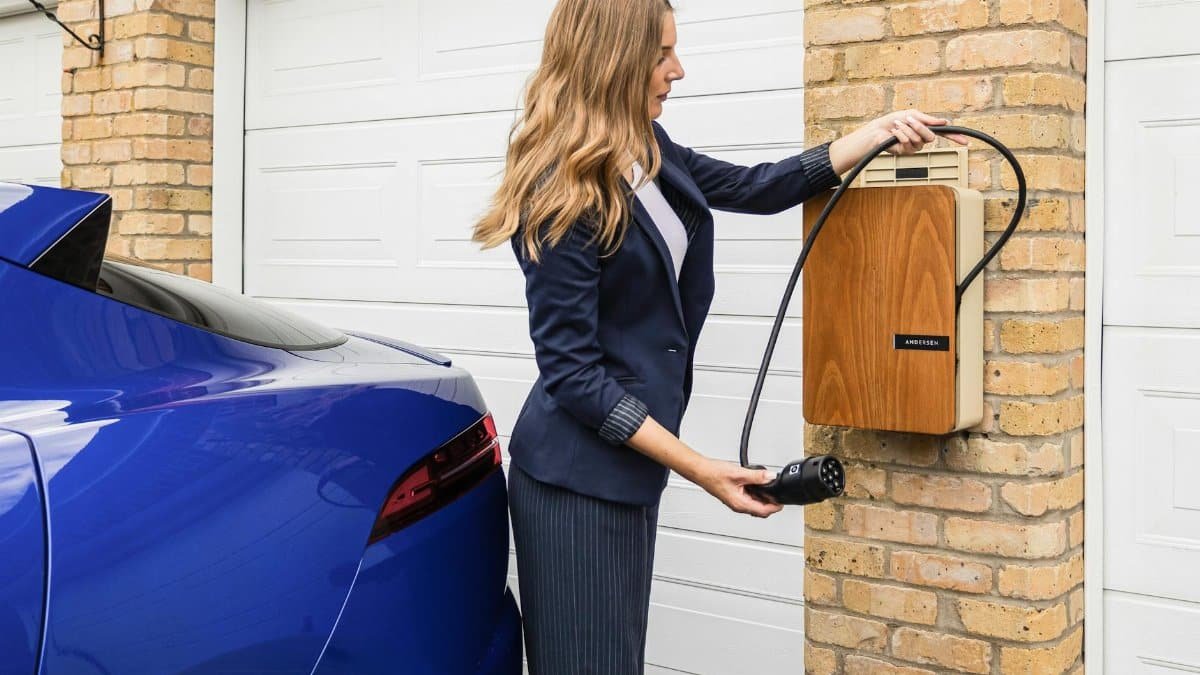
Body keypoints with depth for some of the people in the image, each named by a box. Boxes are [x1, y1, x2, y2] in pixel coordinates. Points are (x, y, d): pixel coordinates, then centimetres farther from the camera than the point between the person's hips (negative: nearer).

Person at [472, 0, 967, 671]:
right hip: (579, 481, -8)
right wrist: (701, 469, -19)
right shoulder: (565, 195, -19)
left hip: (627, 466, 8)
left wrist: (881, 132, 14)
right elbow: (572, 372, -20)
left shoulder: (649, 154, 6)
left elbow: (755, 188, 19)